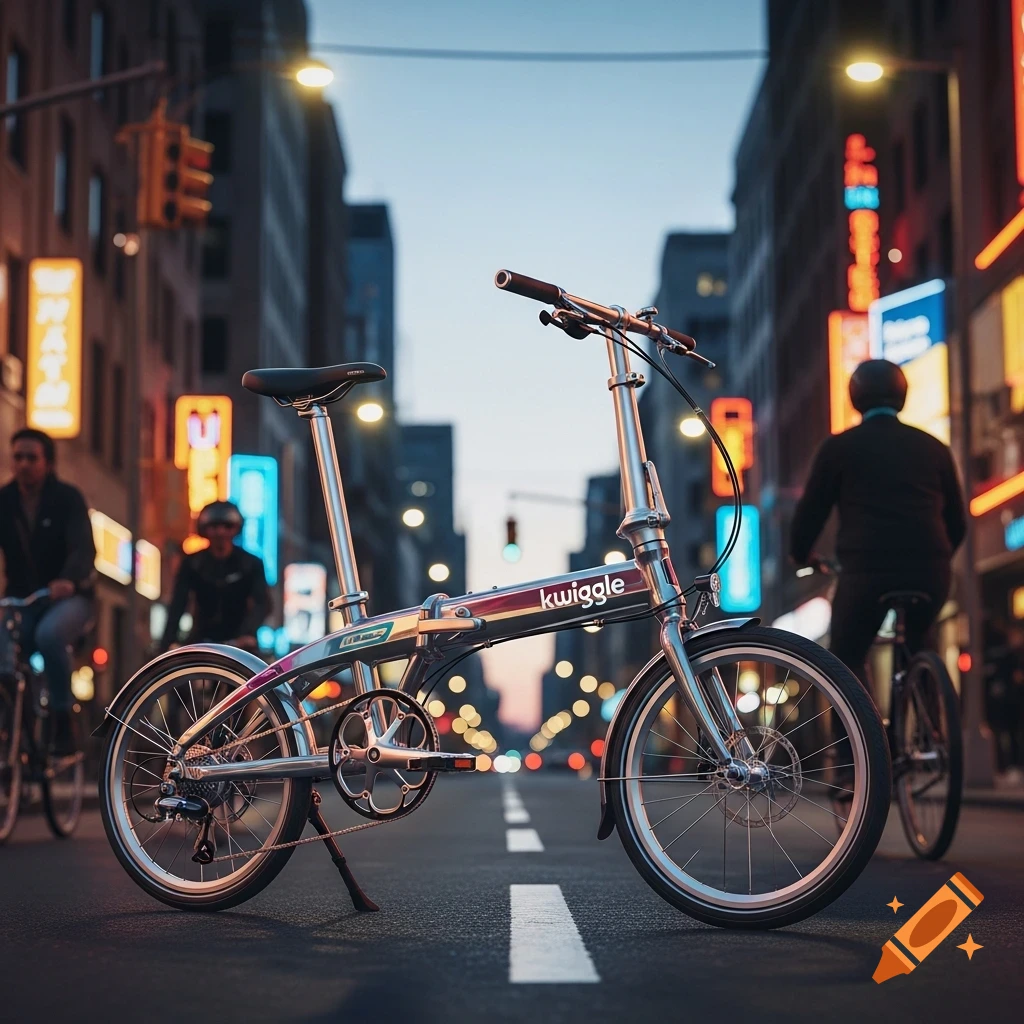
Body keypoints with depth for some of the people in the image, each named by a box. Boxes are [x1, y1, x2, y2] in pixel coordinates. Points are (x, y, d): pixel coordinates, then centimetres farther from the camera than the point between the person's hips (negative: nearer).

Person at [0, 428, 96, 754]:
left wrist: (68, 580, -45)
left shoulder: (67, 498, -9)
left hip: (68, 596, -3)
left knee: (49, 634, -36)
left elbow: (83, 548, -22)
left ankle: (62, 719, -22)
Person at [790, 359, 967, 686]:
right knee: (913, 652, 27)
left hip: (867, 570, -3)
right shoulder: (933, 448, 14)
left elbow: (811, 512, 9)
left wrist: (801, 555, 28)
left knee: (846, 660, 14)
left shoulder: (839, 447, 6)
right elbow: (956, 521, 19)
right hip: (929, 573, 3)